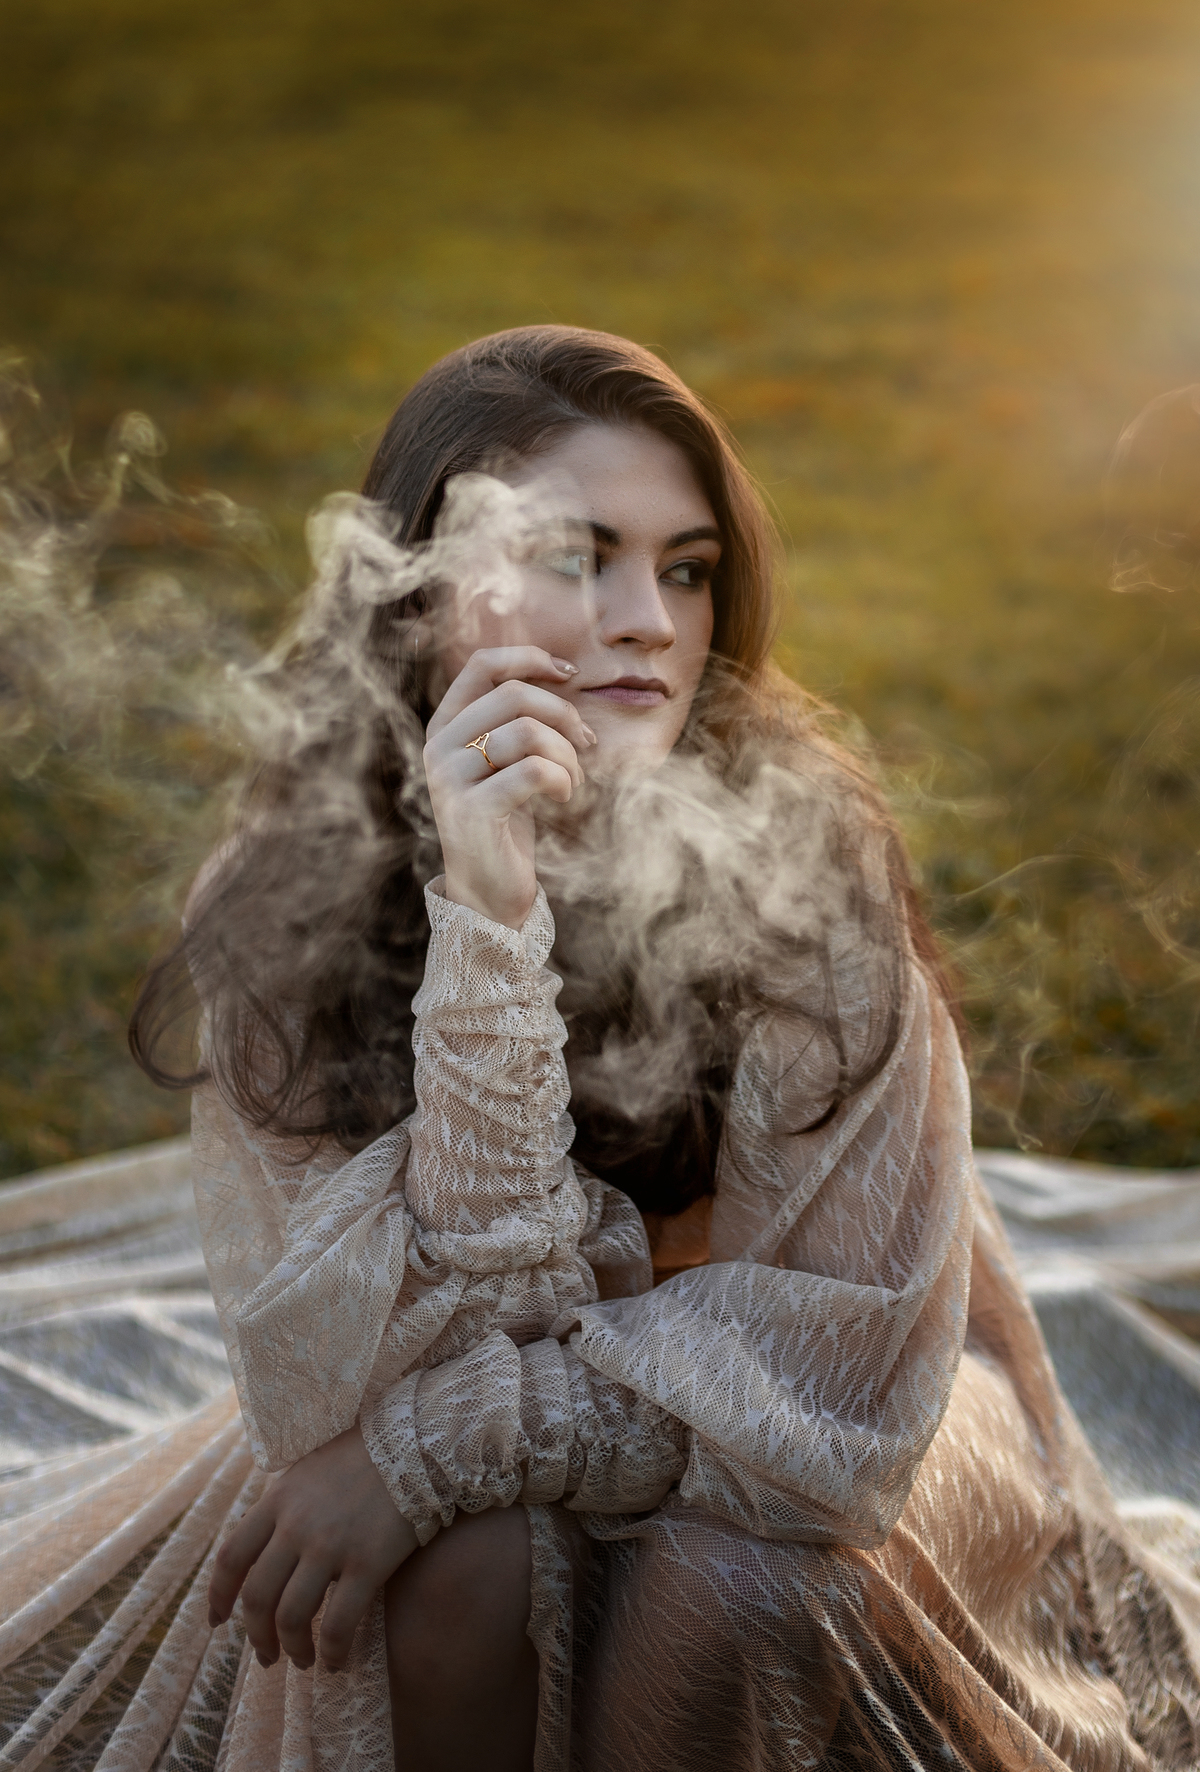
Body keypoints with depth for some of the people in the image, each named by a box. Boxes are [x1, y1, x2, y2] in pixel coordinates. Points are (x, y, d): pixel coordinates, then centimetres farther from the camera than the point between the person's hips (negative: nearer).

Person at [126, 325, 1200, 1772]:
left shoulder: (802, 854, -24)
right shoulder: (295, 896, -19)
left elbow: (835, 1361, -22)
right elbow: (398, 1364, -26)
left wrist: (428, 1452, -27)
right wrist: (489, 922, -36)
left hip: (773, 1487, 0)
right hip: (489, 1512, 1)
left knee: (710, 1598, -30)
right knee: (462, 1573, -30)